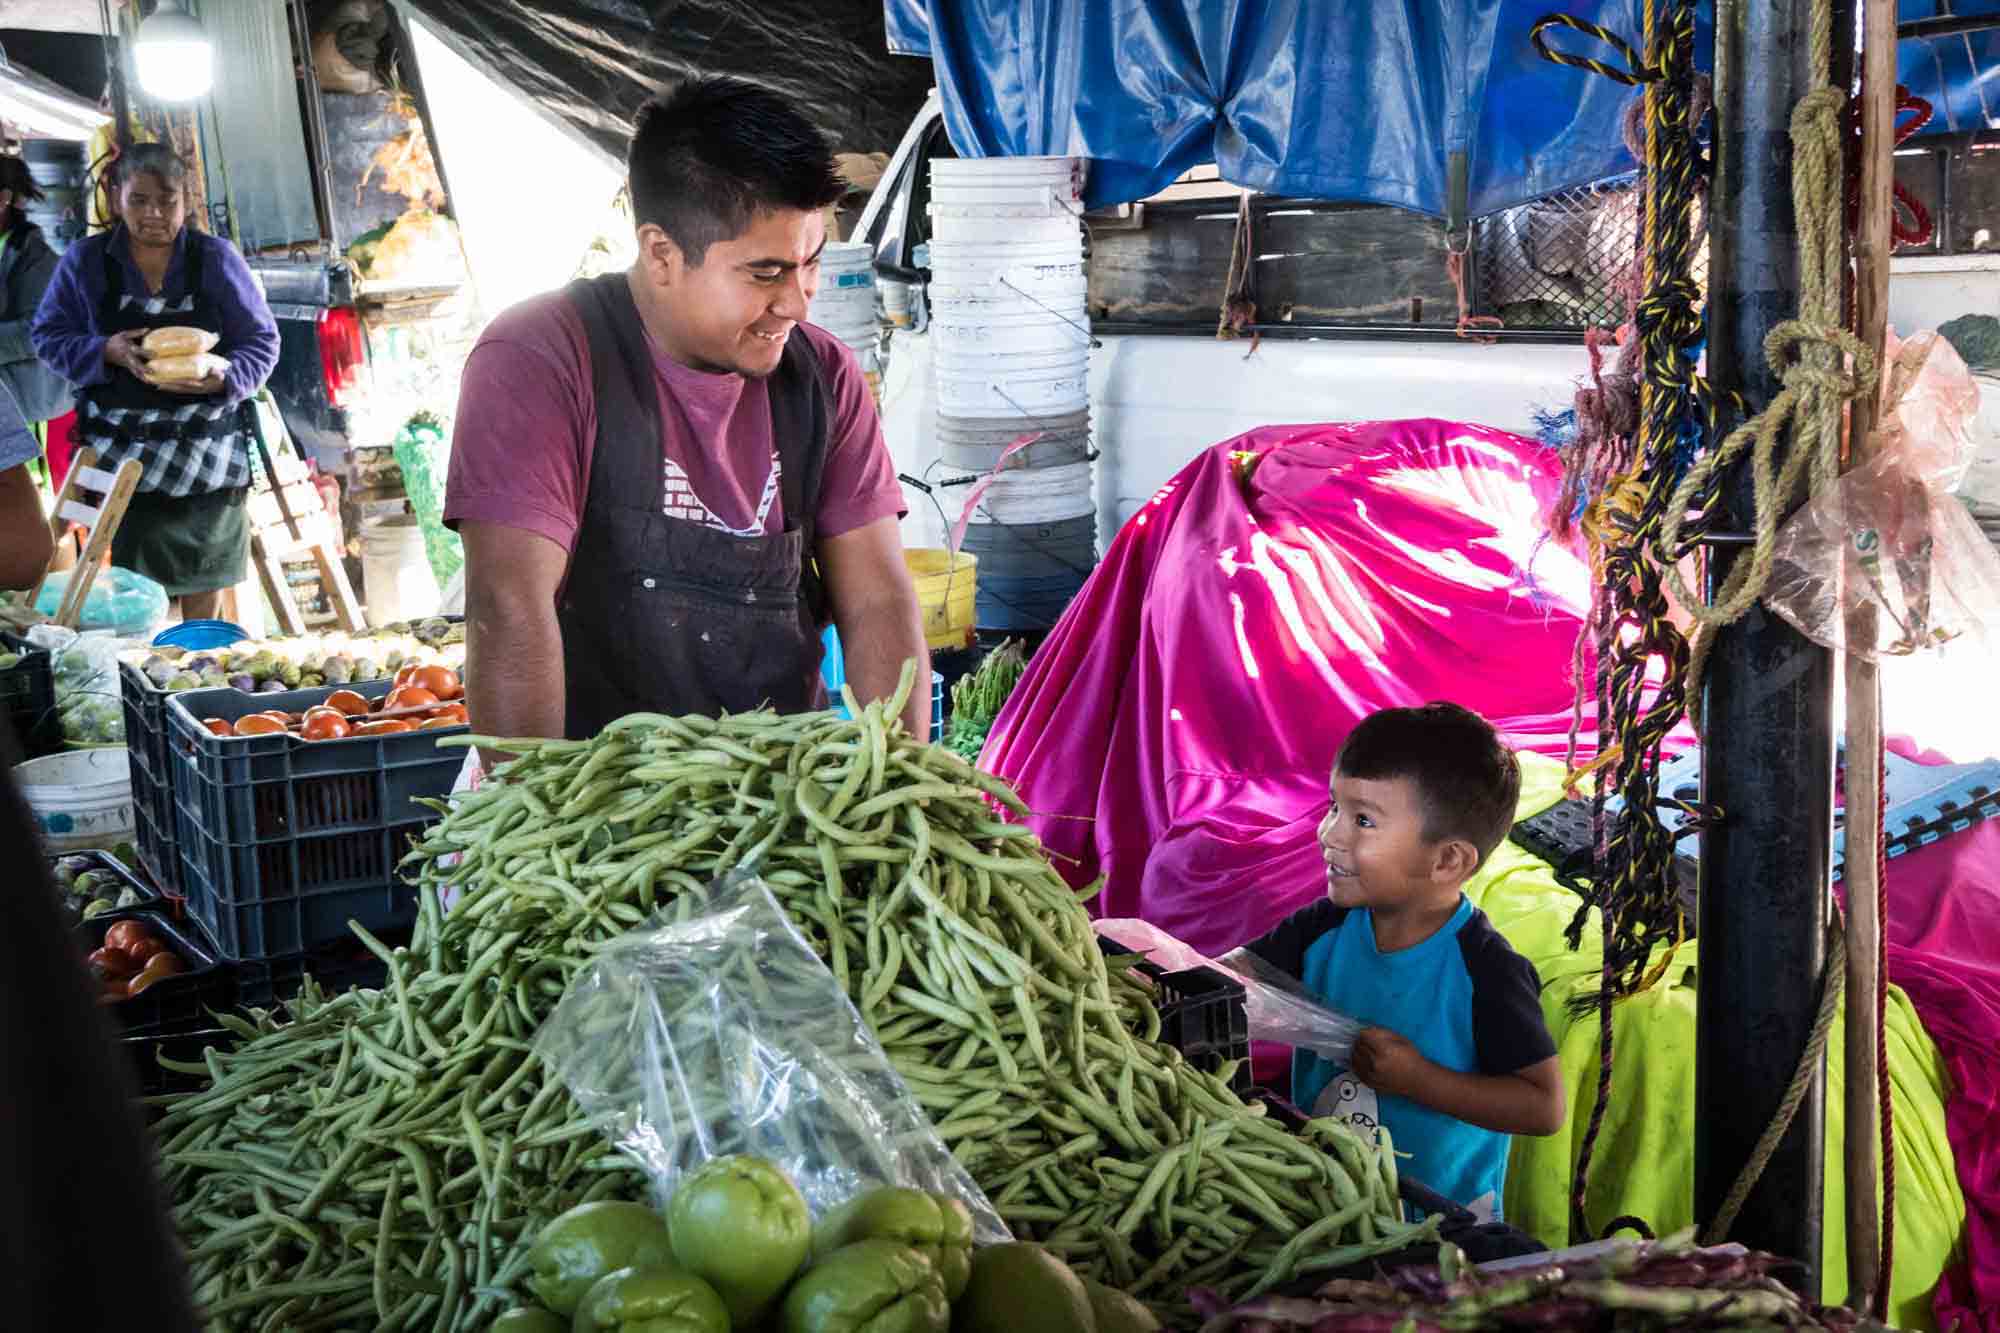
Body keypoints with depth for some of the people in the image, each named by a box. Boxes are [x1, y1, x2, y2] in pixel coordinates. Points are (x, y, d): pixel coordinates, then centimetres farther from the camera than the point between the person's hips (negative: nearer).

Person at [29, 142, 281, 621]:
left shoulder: (217, 259, -1)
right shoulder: (84, 260, 1)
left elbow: (261, 341, 1)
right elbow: (47, 335, 5)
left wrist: (224, 379, -20)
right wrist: (106, 351, -15)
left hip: (206, 447, 0)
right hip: (117, 450, 0)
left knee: (203, 597, 7)